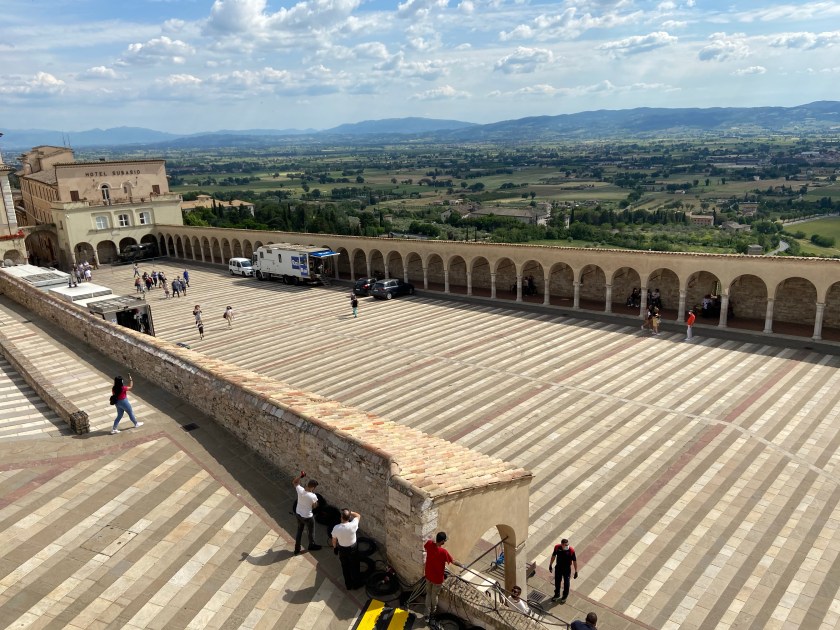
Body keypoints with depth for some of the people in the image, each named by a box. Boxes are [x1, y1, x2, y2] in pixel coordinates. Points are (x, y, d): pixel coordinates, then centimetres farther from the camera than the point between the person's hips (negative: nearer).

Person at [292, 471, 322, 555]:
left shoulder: (300, 490, -22)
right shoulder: (313, 496, -33)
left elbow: (294, 482, 0)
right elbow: (315, 506, -12)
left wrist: (300, 475, -3)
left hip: (298, 514, 5)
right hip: (307, 517, -5)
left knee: (299, 530, 28)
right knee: (310, 531, 24)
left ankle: (297, 548, 40)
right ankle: (311, 545, 48)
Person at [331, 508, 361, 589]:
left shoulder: (336, 528, -26)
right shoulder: (353, 525, -30)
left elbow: (334, 540, -7)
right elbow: (358, 516, -9)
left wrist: (335, 548, 11)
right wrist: (349, 512, -14)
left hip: (342, 549, 1)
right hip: (353, 548, -1)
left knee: (345, 567, 23)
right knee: (354, 567, 21)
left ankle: (348, 585, 40)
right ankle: (356, 584, 39)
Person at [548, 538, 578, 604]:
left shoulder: (571, 550, -28)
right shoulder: (557, 547, -21)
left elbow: (574, 561, -14)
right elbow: (553, 556, -2)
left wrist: (576, 571, -9)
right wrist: (550, 565, 7)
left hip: (567, 569, -2)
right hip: (558, 568, 2)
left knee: (566, 583, 18)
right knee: (557, 582, 21)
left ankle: (565, 596, 45)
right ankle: (557, 595, 48)